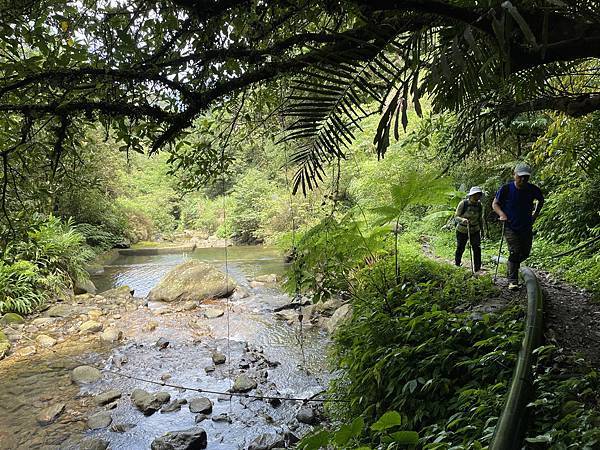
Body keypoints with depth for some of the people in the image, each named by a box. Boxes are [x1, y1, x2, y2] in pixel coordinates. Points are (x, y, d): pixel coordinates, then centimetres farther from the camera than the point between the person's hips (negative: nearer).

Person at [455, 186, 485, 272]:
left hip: (475, 230, 2)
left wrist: (482, 230, 17)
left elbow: (480, 219, 10)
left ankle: (477, 268, -1)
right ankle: (457, 264, 35)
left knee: (477, 248, -11)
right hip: (462, 231, -2)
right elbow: (456, 217, -15)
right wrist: (463, 220, -36)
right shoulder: (463, 204, -17)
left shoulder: (479, 205, -5)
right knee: (460, 248, 10)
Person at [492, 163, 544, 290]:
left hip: (527, 227, 4)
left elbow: (541, 201, 17)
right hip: (511, 227, -4)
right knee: (515, 252, -13)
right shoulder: (506, 189, -12)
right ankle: (513, 280, -8)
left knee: (525, 253, 12)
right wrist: (502, 214, -20)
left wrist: (535, 215, 7)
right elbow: (495, 204, -3)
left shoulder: (533, 189, -4)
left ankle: (511, 264, 42)